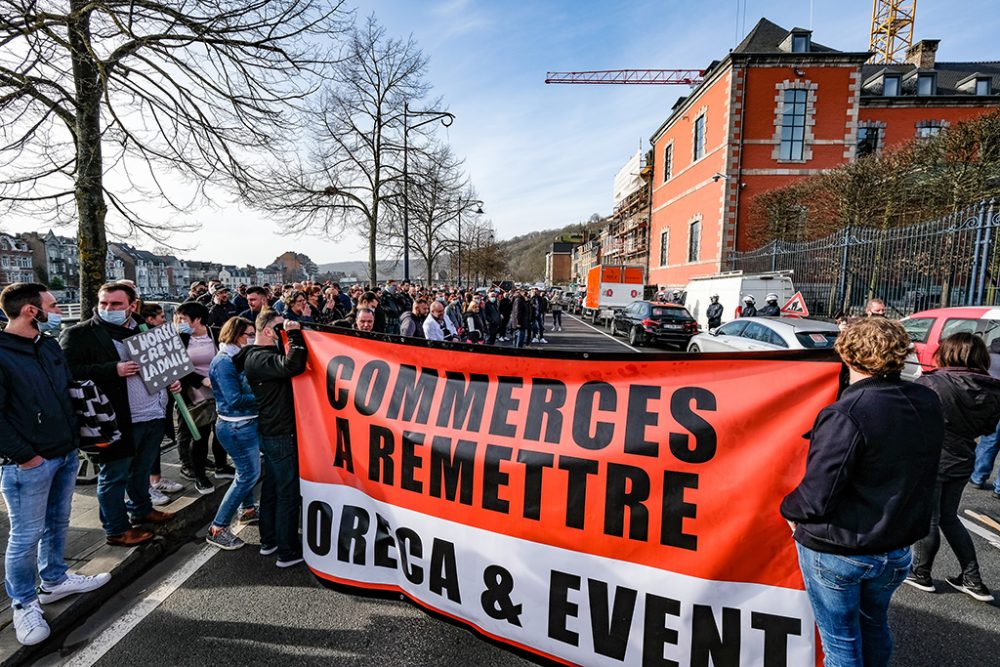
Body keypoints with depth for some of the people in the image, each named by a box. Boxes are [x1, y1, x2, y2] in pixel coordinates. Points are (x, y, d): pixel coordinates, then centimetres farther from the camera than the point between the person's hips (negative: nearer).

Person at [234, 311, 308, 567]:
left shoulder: (255, 355, 11)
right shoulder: (260, 359, -21)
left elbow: (286, 365, 13)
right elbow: (293, 365, -37)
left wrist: (293, 336, 2)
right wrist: (295, 334, -26)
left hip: (269, 431, 10)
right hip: (280, 434, -10)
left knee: (271, 487, 20)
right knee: (289, 492, 0)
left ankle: (269, 541, 34)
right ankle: (288, 552, 10)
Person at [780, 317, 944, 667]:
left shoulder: (845, 415, -28)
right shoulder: (928, 403, -6)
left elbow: (816, 496, -26)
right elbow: (924, 473, 7)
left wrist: (790, 509, -8)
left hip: (836, 552, -6)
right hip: (897, 549, 7)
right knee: (875, 624, 29)